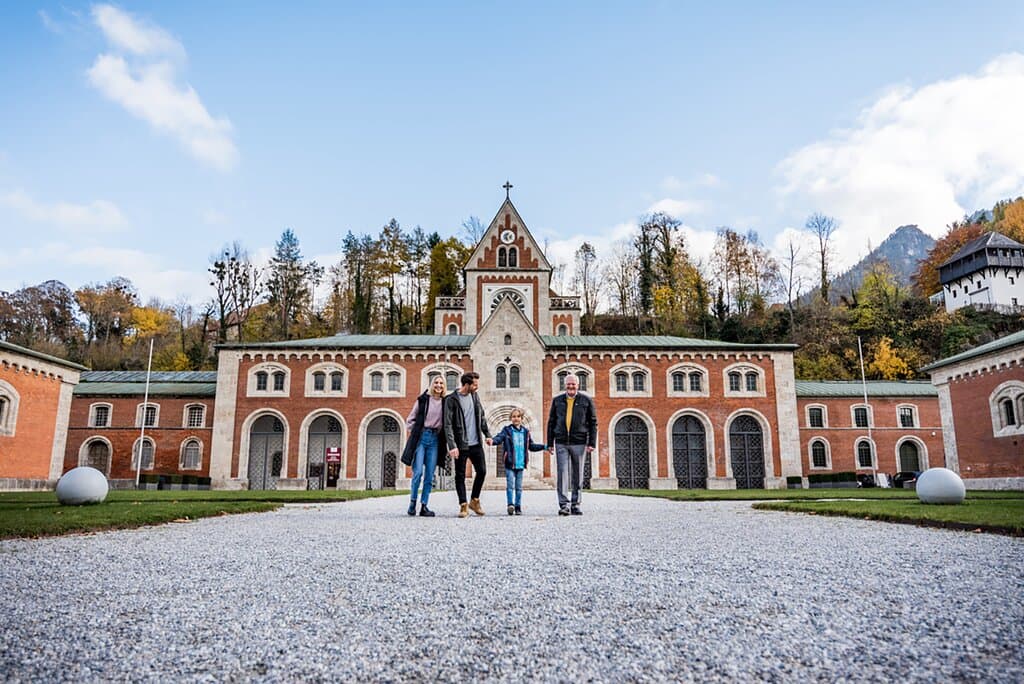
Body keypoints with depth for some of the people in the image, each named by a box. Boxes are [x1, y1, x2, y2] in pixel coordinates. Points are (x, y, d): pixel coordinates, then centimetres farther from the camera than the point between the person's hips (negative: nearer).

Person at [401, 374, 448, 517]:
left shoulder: (445, 402, 7)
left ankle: (424, 506, 8)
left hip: (435, 439, 2)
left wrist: (447, 445, 4)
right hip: (421, 437, -2)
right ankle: (413, 502, 7)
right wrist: (413, 433, 2)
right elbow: (411, 419, 8)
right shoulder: (423, 399, 2)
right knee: (418, 472, -11)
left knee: (430, 475, 2)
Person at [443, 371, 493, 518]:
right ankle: (463, 506, 11)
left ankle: (474, 501, 22)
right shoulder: (451, 400, -10)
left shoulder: (474, 396, 8)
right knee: (460, 476, 1)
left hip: (476, 443, 5)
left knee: (482, 471, 5)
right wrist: (452, 446, -20)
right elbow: (448, 425, -14)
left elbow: (482, 417, 18)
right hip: (461, 445, -5)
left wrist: (487, 434, 12)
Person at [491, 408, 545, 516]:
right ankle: (510, 504, -4)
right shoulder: (507, 430, 1)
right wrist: (493, 441, -36)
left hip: (521, 464, 3)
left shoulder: (525, 432, 12)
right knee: (510, 485, -10)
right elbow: (499, 437, -15)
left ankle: (518, 507, 14)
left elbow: (531, 446, 21)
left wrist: (544, 447, 15)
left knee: (519, 487, 8)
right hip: (510, 464, -3)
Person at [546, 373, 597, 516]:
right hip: (561, 443, 1)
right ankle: (564, 504, -8)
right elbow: (551, 422, 13)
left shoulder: (586, 401, 6)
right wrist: (550, 443, 8)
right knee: (562, 472, -8)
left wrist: (592, 443, -3)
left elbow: (593, 423, 5)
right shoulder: (557, 401, 10)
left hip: (579, 443, -1)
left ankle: (576, 504, 14)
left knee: (577, 475, 5)